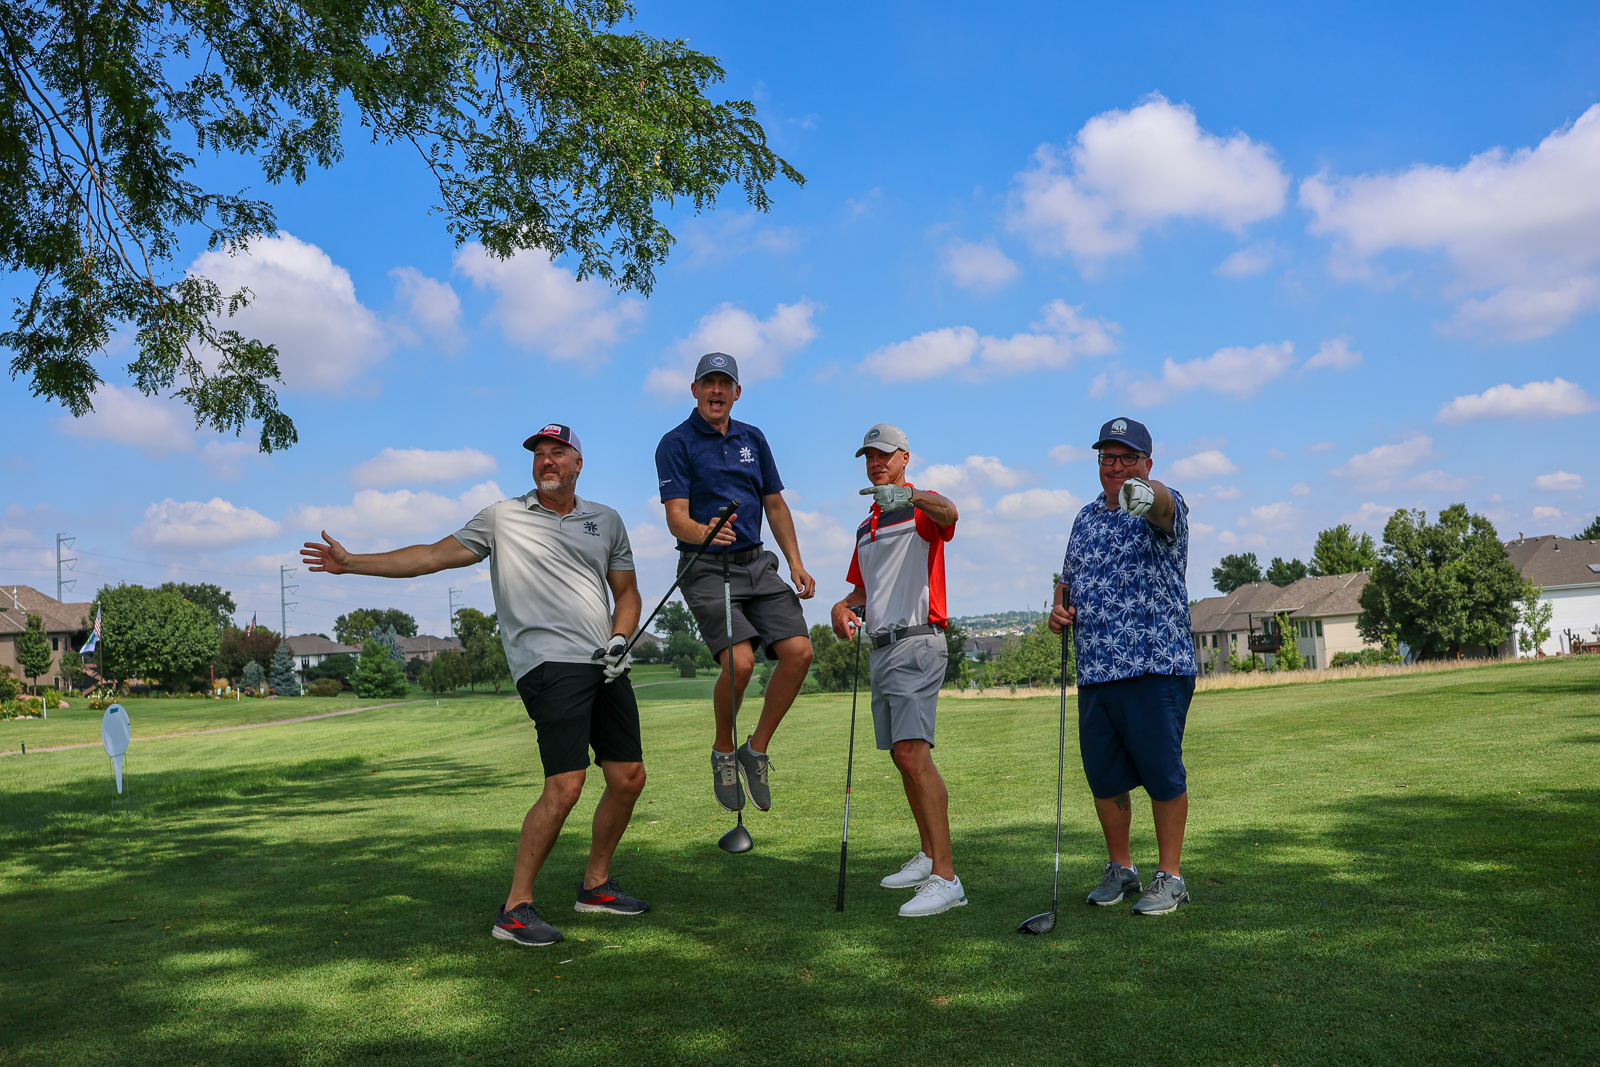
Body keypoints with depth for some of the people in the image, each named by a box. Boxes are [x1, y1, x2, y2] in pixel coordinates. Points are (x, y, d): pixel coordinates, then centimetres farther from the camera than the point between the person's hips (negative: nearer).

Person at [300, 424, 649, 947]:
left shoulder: (607, 521, 16)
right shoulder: (503, 517, 6)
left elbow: (626, 591, 21)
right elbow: (435, 555, 4)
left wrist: (620, 640, 2)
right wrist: (353, 562, -2)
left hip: (605, 666, 6)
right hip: (548, 663, -5)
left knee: (629, 778, 6)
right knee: (565, 785, -18)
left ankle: (595, 885, 25)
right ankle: (514, 909, -7)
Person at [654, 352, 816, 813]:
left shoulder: (753, 438, 14)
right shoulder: (676, 443, -4)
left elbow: (775, 504, 19)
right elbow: (676, 518, -13)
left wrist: (796, 563, 9)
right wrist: (706, 532, -36)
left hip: (757, 564, 6)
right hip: (707, 569, -5)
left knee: (799, 651, -12)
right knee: (739, 661, -23)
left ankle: (757, 749, 7)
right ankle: (723, 750, 6)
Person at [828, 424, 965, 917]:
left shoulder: (922, 507, -4)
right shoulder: (866, 526, 22)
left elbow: (949, 512, -30)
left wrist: (906, 495, -51)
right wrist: (843, 606, 7)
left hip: (917, 643, -9)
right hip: (881, 648, 9)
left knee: (913, 752, -19)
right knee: (903, 758, 14)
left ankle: (945, 878, -20)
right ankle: (929, 856, 27)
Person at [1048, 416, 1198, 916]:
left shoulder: (1163, 505, -4)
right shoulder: (1087, 516, 16)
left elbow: (1164, 508, -31)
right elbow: (1069, 577, 26)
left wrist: (1146, 494, -54)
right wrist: (1059, 607, 4)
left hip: (1155, 668, -6)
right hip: (1093, 670, 6)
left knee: (1163, 774, 0)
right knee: (1103, 776, 11)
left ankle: (1168, 877, 14)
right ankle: (1119, 869, 27)